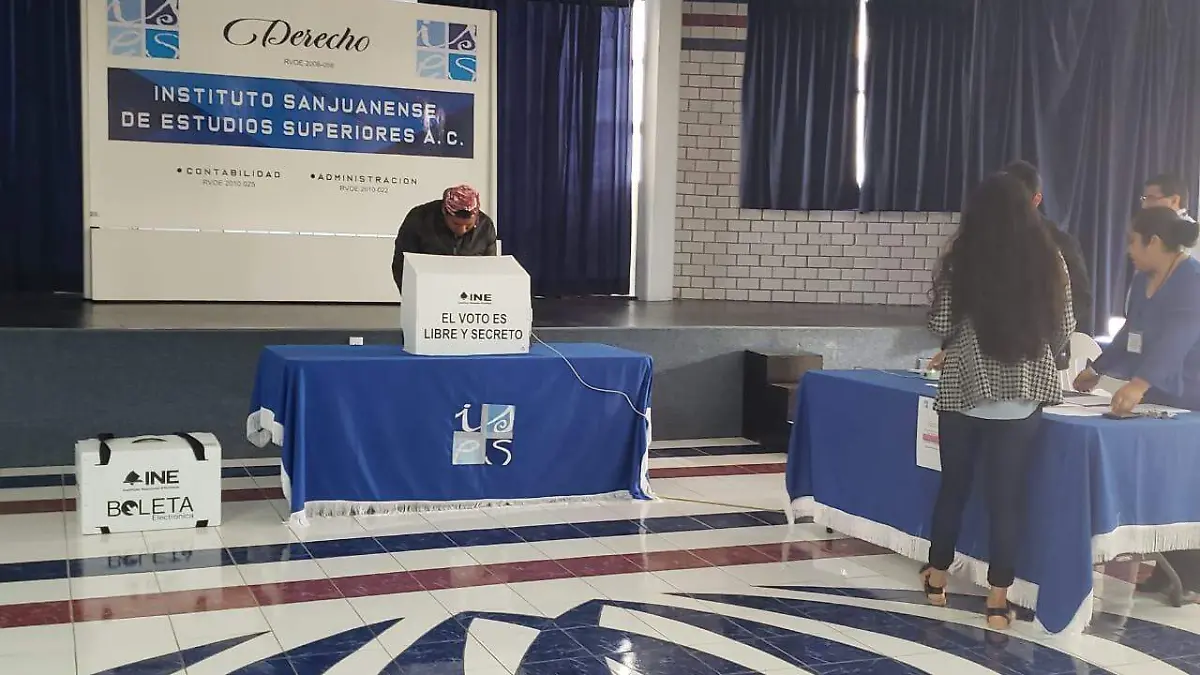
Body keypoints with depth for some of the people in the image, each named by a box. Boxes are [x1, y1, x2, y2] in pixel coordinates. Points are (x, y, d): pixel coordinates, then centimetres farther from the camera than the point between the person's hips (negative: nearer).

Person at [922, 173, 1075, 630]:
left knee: (954, 484, 15)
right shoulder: (1049, 260, 0)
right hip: (1024, 391, 0)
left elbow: (941, 326, -2)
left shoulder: (960, 260, -4)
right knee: (1008, 493, 4)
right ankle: (998, 600, 8)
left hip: (965, 386, 0)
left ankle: (937, 579, 29)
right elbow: (1064, 329, 5)